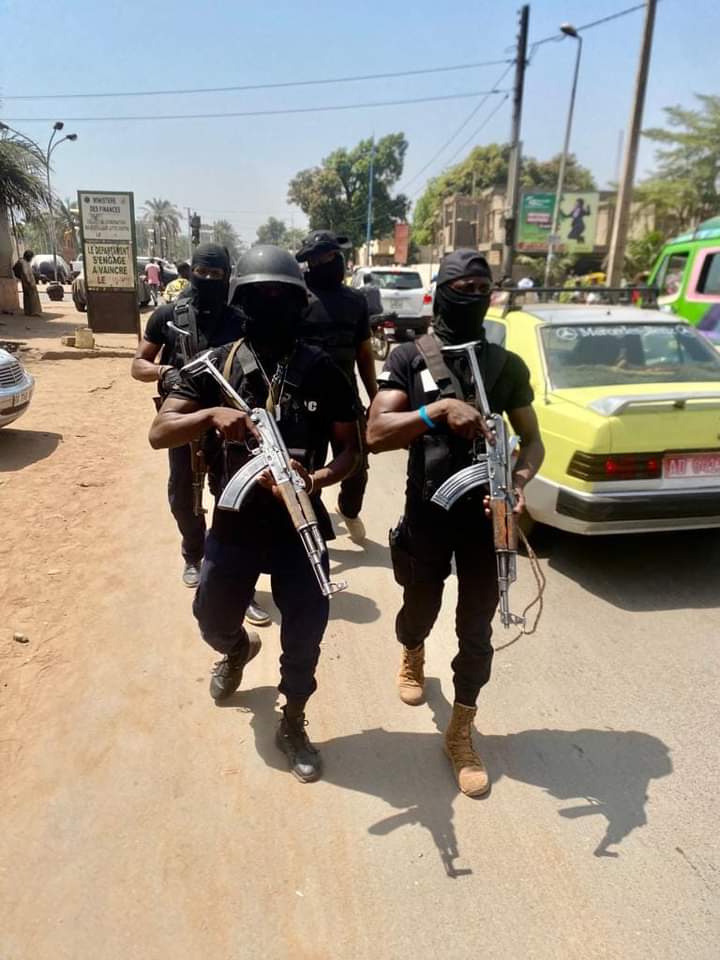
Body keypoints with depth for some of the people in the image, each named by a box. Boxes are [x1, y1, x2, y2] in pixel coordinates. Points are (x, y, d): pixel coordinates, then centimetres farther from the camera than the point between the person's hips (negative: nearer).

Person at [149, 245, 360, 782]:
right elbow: (159, 433, -8)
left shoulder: (322, 370, -4)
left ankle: (293, 725, 32)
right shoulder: (218, 364, -4)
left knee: (305, 632, 7)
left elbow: (351, 447, -2)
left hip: (300, 523, -1)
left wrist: (318, 479, -23)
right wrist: (211, 415, -28)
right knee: (213, 618, 16)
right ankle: (239, 651, 54)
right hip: (235, 523, 1)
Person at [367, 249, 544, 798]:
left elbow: (533, 440, 4)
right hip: (427, 516, -1)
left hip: (487, 516, 2)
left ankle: (461, 732, 26)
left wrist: (520, 480, -18)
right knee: (421, 609, 20)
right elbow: (376, 435, -16)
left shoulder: (509, 366, 3)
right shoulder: (410, 359, -5)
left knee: (477, 629, 8)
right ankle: (412, 656, 55)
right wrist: (440, 409, -30)